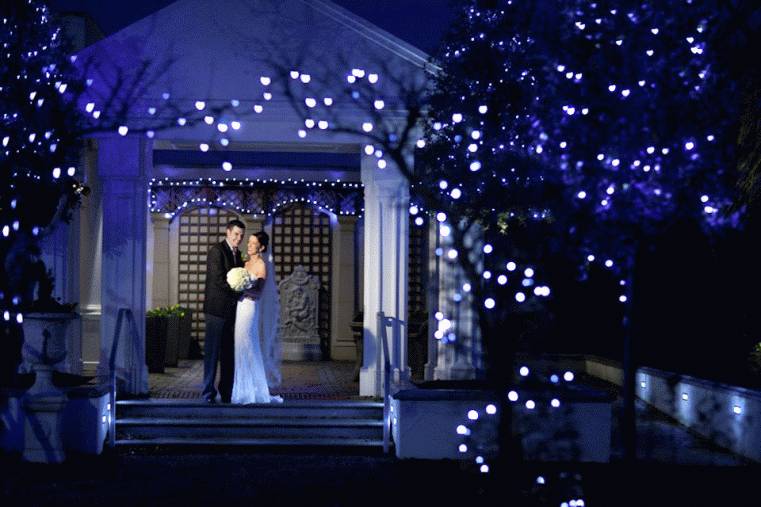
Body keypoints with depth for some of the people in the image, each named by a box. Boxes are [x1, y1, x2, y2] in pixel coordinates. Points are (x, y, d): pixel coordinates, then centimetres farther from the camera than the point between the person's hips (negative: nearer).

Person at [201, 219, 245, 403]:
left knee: (229, 353, 9)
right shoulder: (216, 250, -8)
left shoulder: (237, 254, 17)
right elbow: (219, 279, -17)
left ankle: (226, 392, 14)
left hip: (231, 310, 8)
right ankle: (209, 393, 0)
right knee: (212, 352, -3)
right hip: (217, 308, -8)